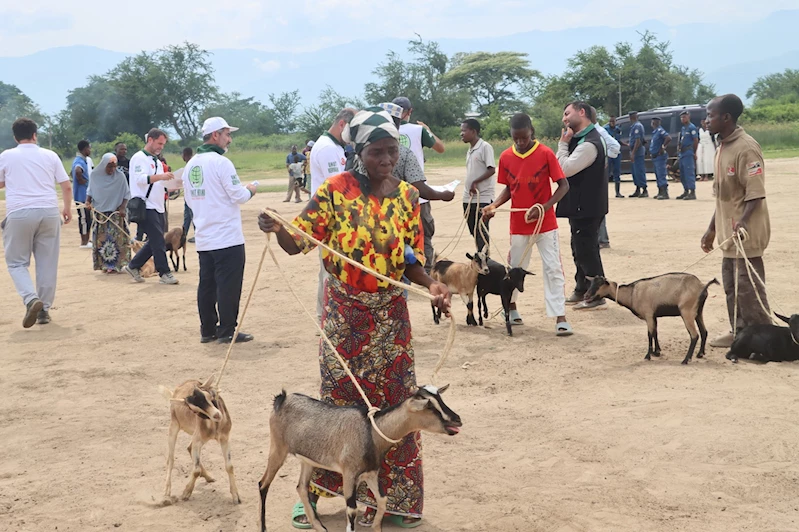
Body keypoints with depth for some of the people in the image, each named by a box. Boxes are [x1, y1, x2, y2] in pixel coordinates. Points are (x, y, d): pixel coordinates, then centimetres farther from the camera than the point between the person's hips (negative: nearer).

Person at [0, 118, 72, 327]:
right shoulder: (50, 155, 9)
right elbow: (67, 186, 8)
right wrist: (67, 209, 23)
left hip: (19, 213, -2)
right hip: (48, 212, 2)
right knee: (47, 263, 9)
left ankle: (31, 299, -17)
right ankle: (44, 309, 12)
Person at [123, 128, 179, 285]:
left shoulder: (157, 161, 20)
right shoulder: (139, 158, -7)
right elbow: (140, 179, -22)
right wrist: (160, 176, -34)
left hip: (157, 207, 9)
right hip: (145, 207, -9)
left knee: (155, 241, 10)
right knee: (158, 240, -10)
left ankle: (133, 266, 20)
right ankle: (164, 273, -6)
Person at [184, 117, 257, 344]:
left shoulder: (191, 165, 10)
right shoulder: (220, 162, -14)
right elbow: (238, 196, -15)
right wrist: (249, 190, 5)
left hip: (203, 238, 8)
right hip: (227, 238, -8)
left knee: (207, 285, 12)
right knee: (229, 286, -1)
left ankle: (208, 330, 18)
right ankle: (227, 332, 2)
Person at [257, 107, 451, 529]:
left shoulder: (407, 197, 0)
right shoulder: (335, 190, -9)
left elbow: (410, 260, 3)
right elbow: (299, 242, -12)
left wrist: (431, 285, -16)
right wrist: (276, 229, -33)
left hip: (390, 313, 3)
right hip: (344, 312, -3)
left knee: (395, 401, 6)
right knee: (340, 399, 3)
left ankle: (394, 497, 21)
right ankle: (316, 489, 20)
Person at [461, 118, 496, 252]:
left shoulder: (485, 147, -8)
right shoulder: (470, 151, 16)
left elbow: (492, 170, -16)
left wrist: (475, 182, -17)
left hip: (483, 198, -8)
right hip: (469, 198, 8)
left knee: (481, 231, -6)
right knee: (473, 230, 11)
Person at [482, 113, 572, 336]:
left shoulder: (545, 154, -11)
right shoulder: (506, 157, -1)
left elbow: (563, 185, -9)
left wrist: (545, 207, -21)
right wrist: (494, 205, -7)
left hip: (545, 223, -3)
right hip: (518, 224, 3)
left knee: (553, 268, -4)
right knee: (515, 267, 14)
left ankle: (560, 317, -4)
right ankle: (511, 307, 35)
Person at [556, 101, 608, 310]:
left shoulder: (589, 143, -21)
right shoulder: (581, 138, 13)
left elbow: (565, 168, -26)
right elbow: (565, 167, 15)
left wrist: (563, 144, -16)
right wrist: (565, 144, 3)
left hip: (586, 206, -11)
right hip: (581, 205, 11)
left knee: (586, 249, -5)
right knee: (580, 248, 18)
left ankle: (597, 297, 1)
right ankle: (582, 291, 28)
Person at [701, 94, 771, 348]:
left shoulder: (746, 148, -17)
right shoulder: (723, 148, 12)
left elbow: (756, 193, -23)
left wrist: (743, 222, -35)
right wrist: (712, 228, 20)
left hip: (746, 232, -10)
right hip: (729, 232, 10)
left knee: (749, 287, -4)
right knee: (732, 285, 16)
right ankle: (740, 332, 27)